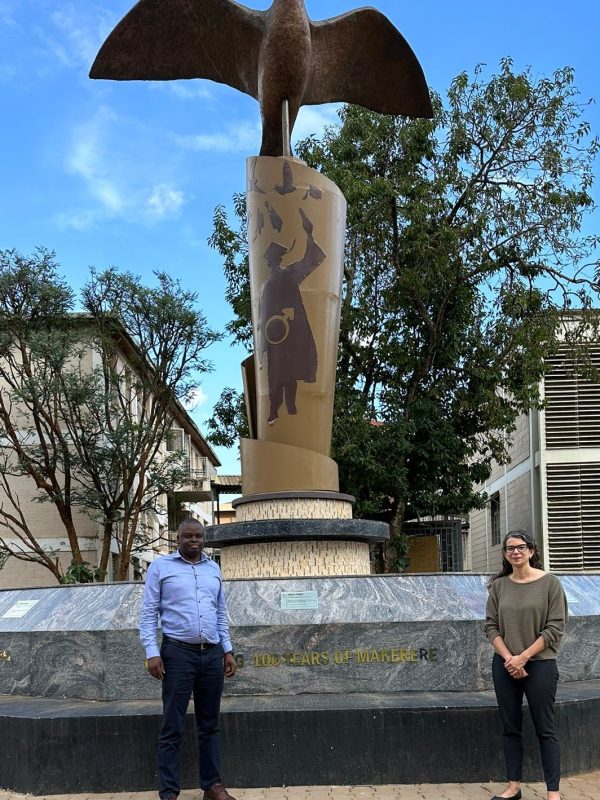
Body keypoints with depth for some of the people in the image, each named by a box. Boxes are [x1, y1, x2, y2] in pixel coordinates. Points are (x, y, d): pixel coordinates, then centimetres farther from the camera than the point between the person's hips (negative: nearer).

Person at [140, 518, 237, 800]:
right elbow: (149, 612, -2)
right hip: (179, 652, -4)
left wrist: (228, 651, 12)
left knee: (209, 725, 11)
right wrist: (152, 652, -11)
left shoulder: (213, 569, 13)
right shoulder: (160, 566, 0)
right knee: (173, 727, -1)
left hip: (212, 653, 4)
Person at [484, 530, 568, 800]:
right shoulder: (498, 585, 4)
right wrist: (508, 658, -11)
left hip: (540, 664, -3)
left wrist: (523, 657, -14)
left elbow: (555, 628, -9)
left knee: (545, 729, 1)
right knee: (511, 727, 9)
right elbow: (491, 626, 3)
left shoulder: (550, 583, -6)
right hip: (504, 665, 3)